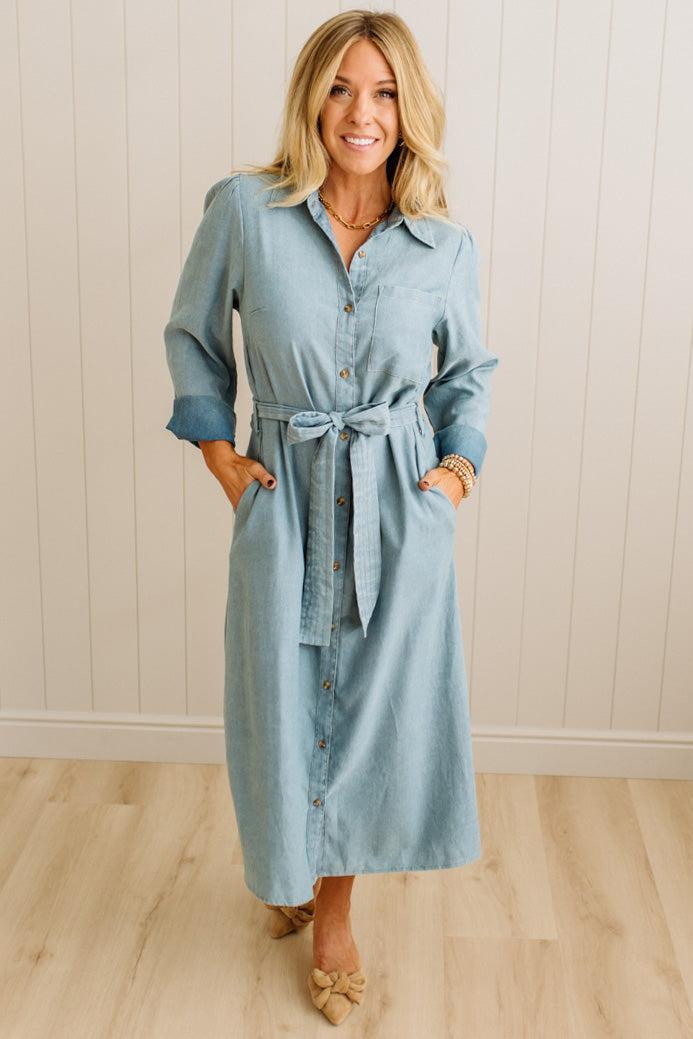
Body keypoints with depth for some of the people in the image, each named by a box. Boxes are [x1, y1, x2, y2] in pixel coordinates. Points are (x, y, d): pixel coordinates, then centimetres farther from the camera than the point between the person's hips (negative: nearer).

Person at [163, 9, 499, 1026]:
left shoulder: (447, 247, -3)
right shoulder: (243, 210, -7)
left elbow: (467, 368, 13)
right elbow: (193, 335, 6)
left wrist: (461, 462, 0)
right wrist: (218, 450, -1)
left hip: (402, 508, 1)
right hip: (286, 499, -1)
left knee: (377, 701, 9)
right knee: (285, 699, 11)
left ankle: (335, 906, 33)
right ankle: (293, 870, 43)